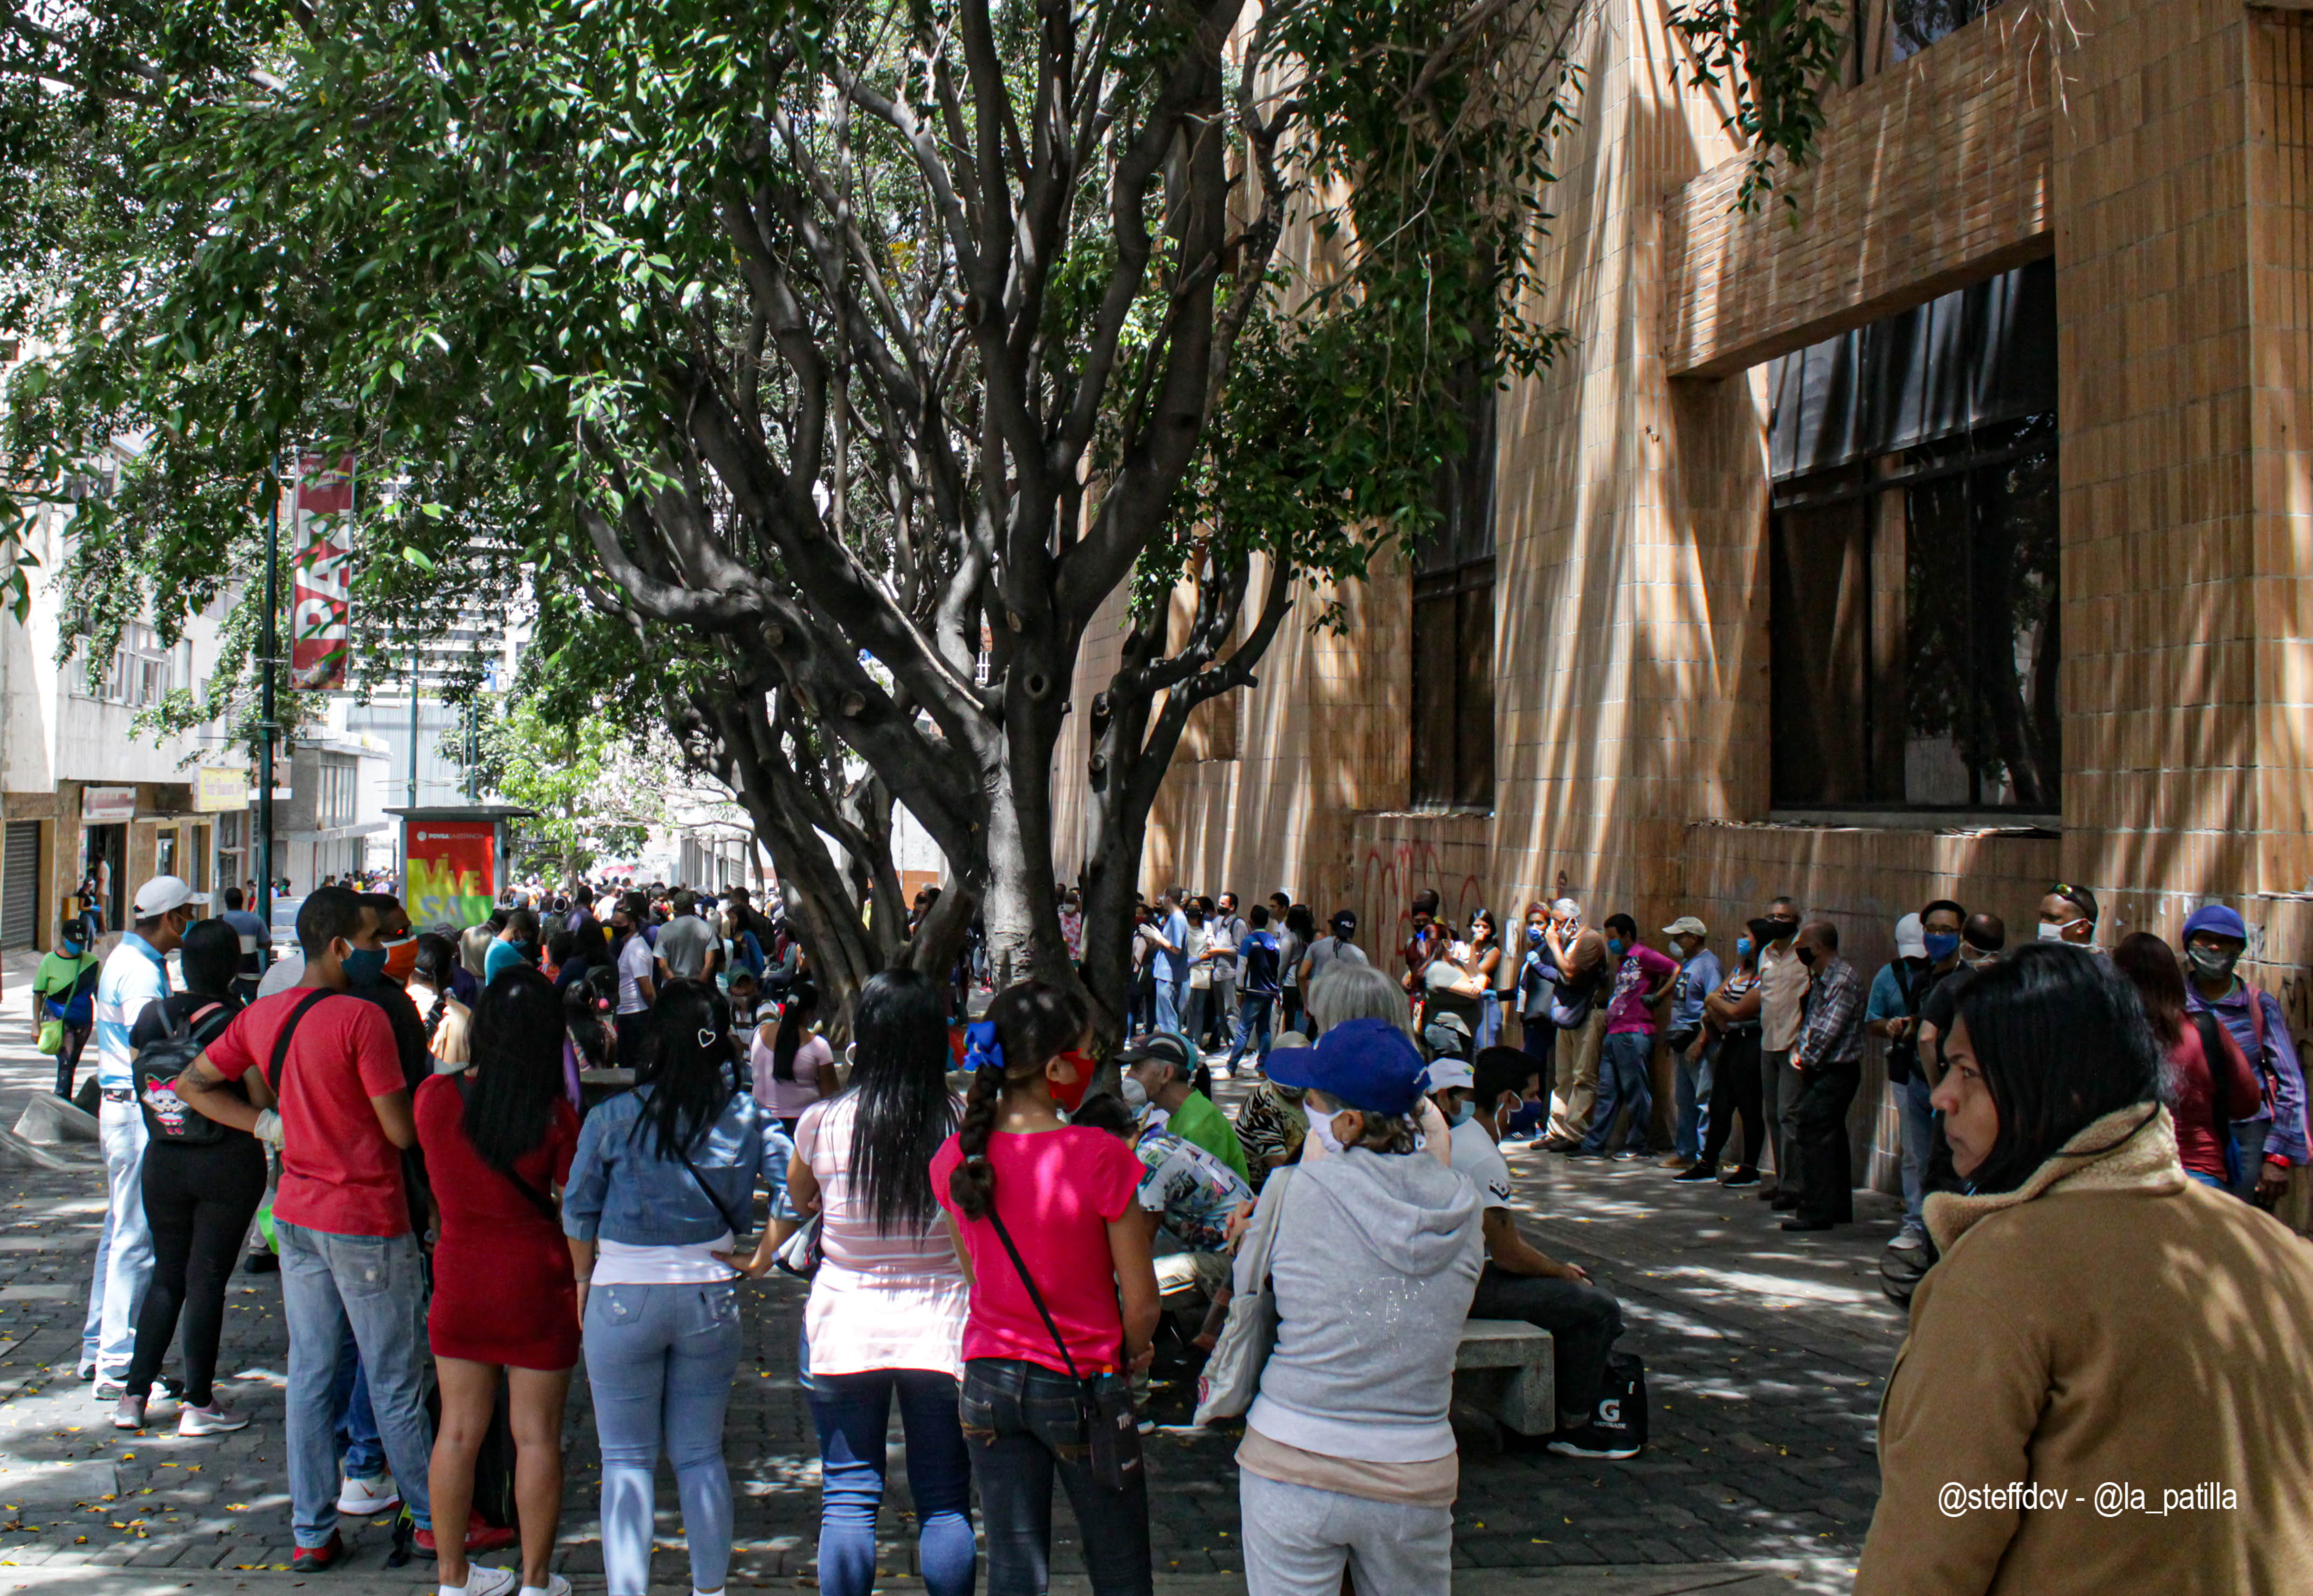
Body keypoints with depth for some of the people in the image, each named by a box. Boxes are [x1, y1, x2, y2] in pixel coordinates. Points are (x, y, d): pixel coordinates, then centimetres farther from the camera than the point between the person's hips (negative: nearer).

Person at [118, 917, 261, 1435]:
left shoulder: (153, 1017, 0)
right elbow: (261, 1101, -11)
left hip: (162, 1162, 4)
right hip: (228, 1165, -4)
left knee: (166, 1276, 16)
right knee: (206, 1279, 2)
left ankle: (134, 1395, 16)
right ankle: (199, 1404, 8)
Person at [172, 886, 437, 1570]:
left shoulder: (261, 1016, 3)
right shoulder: (361, 1019, -19)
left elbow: (192, 1085, 14)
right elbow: (403, 1131, -18)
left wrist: (269, 1125, 8)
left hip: (297, 1216, 7)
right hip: (368, 1222, -7)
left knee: (309, 1374, 13)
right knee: (395, 1383, 6)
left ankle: (312, 1532, 18)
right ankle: (433, 1518, 20)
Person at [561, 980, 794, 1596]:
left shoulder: (613, 1118, -9)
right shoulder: (747, 1117, -4)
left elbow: (578, 1208, -1)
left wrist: (583, 1279, 13)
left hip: (623, 1297, -2)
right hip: (711, 1298, 2)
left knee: (626, 1460, 7)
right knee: (700, 1454, 14)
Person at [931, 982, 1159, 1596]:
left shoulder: (955, 1159, -5)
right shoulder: (1100, 1157, -20)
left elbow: (976, 1277, 8)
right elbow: (1141, 1302, -13)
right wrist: (1129, 1358, 7)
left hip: (990, 1381, 4)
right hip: (1083, 1386, -4)